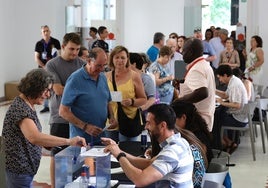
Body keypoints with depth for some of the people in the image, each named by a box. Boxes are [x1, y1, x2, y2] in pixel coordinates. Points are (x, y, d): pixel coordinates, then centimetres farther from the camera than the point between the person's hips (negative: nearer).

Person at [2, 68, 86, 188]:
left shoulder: (27, 106, 10)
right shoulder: (21, 108, -22)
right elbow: (34, 137, -39)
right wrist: (69, 141, -40)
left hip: (24, 169, 10)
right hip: (18, 171, -10)